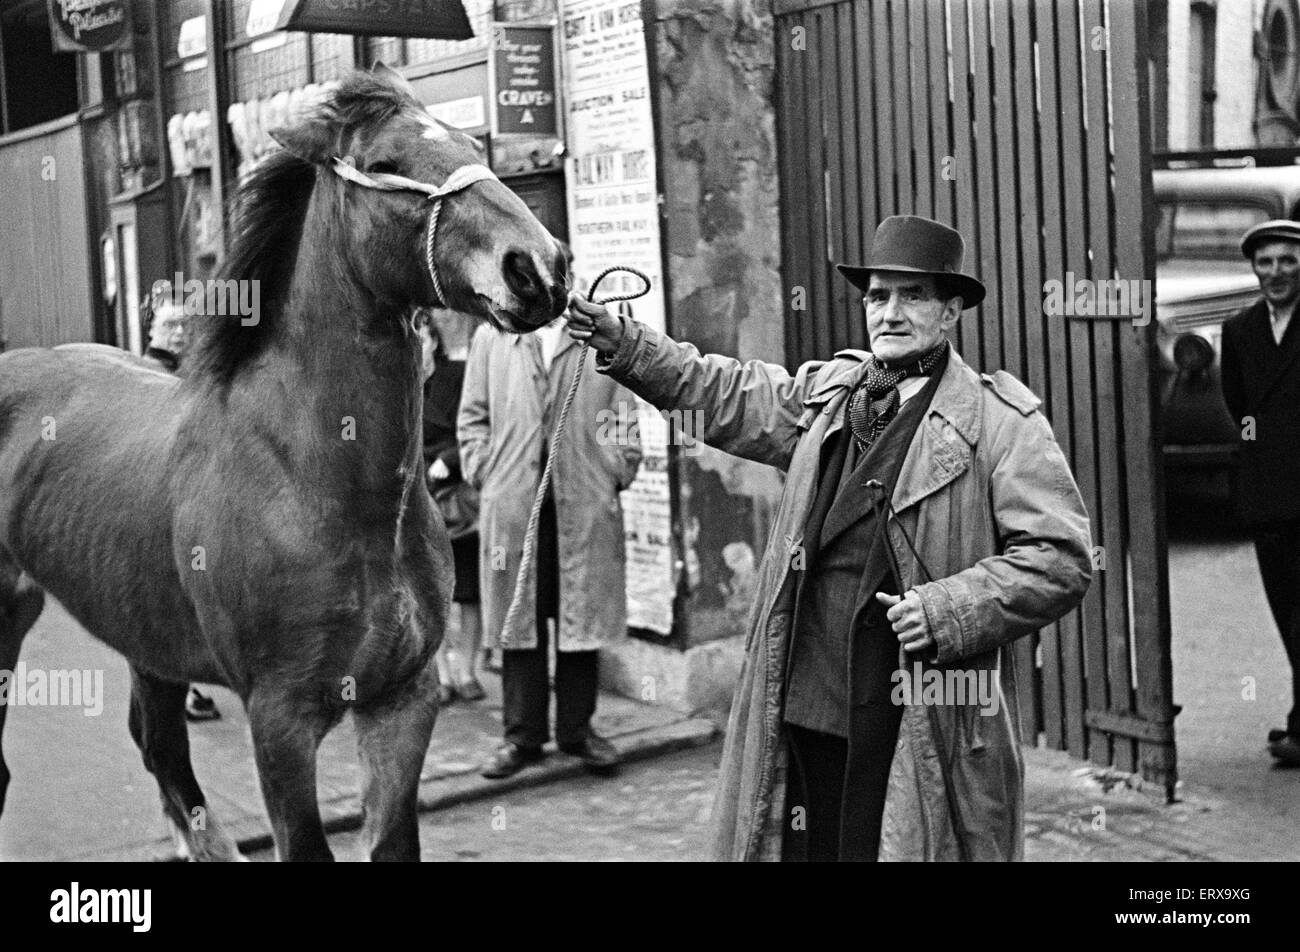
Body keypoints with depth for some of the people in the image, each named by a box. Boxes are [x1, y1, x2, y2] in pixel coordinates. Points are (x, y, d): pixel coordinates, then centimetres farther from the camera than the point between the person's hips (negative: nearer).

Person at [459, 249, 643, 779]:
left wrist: (617, 471, -2)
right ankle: (523, 735, 11)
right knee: (519, 621, 3)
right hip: (513, 502, 1)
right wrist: (483, 472, 2)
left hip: (585, 503, 0)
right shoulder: (490, 338, 12)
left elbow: (622, 414, 8)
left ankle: (577, 731, 15)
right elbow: (474, 416, 13)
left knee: (582, 617, 4)